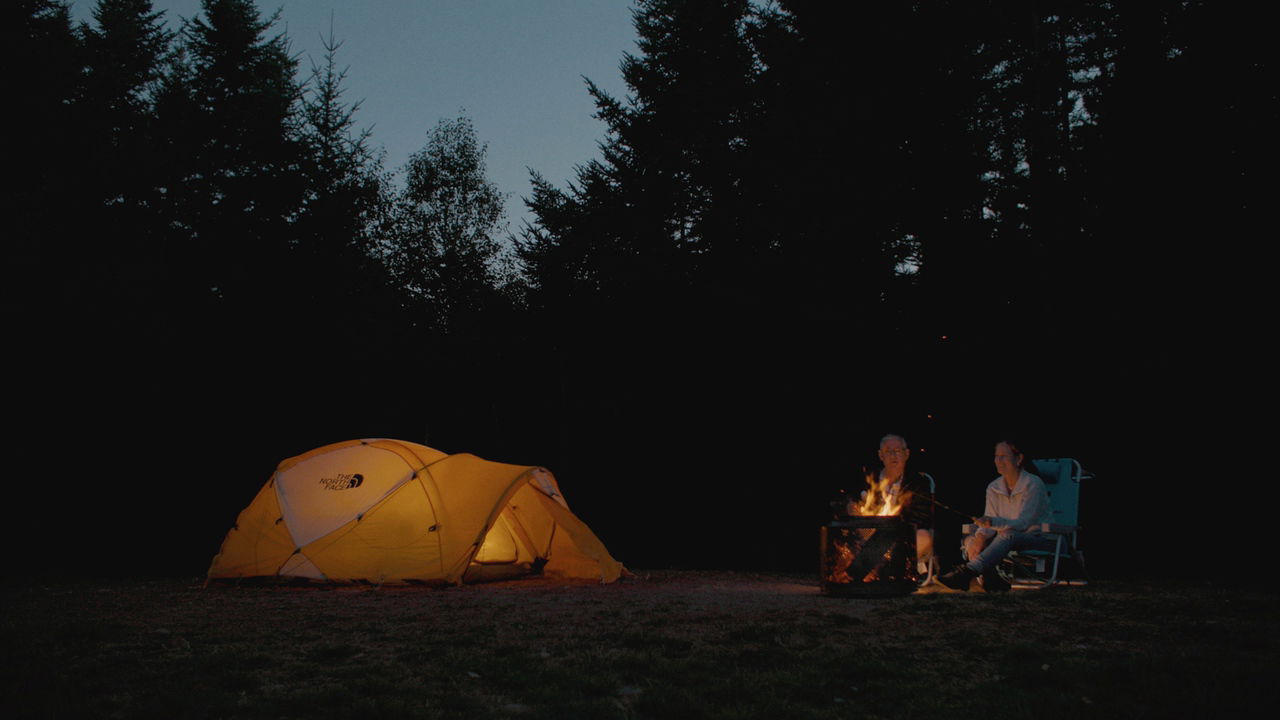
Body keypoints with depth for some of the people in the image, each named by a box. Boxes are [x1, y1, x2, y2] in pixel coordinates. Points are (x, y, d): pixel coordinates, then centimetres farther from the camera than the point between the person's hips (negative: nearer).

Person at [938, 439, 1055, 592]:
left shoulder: (1034, 484, -12)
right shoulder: (993, 488, 7)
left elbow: (1023, 523, -21)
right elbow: (989, 524, 3)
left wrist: (993, 522, -38)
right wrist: (980, 536, -21)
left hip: (1039, 539, -6)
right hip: (1007, 540, 7)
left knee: (1007, 535, -38)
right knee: (970, 540, -16)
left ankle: (969, 571, -55)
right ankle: (991, 579, -39)